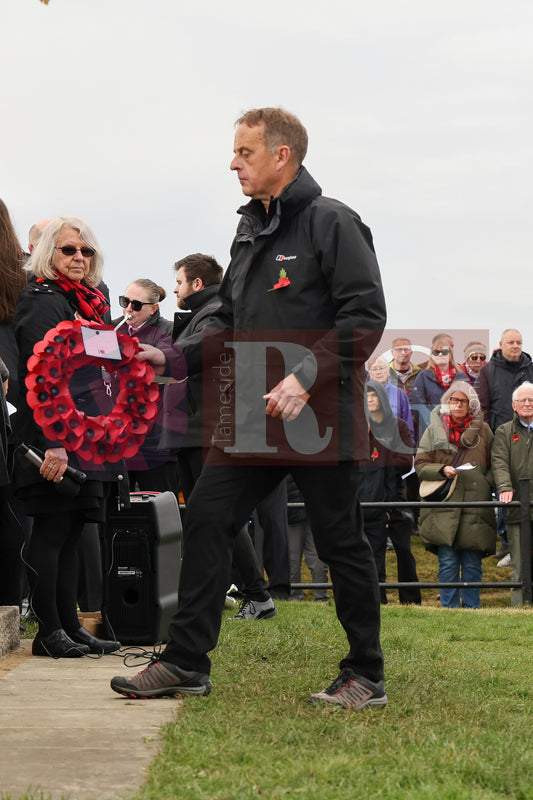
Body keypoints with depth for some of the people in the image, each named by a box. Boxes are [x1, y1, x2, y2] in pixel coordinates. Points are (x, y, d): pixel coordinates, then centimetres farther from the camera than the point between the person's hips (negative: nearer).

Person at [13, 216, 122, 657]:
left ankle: (70, 626, 14)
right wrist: (52, 443, -25)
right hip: (56, 440, -9)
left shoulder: (87, 302, 18)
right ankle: (49, 631, -1)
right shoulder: (44, 301, -10)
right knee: (51, 532, -5)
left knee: (70, 534, 10)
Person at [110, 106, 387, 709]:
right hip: (254, 415, 8)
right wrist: (174, 358, 7)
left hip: (321, 414, -7)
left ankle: (366, 676, 14)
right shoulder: (249, 231, 17)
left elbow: (365, 316, -16)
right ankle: (186, 663, 9)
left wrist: (307, 377, -24)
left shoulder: (331, 223, -8)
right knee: (206, 517, 2)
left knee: (339, 541, 1)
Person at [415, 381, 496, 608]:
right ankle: (449, 608, 5)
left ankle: (472, 607, 10)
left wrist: (485, 484, -3)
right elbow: (420, 465, 7)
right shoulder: (434, 430, 9)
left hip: (474, 504, 1)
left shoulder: (482, 430, 11)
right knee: (448, 562, -3)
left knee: (472, 563, 2)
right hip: (444, 505, -1)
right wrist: (442, 470, -11)